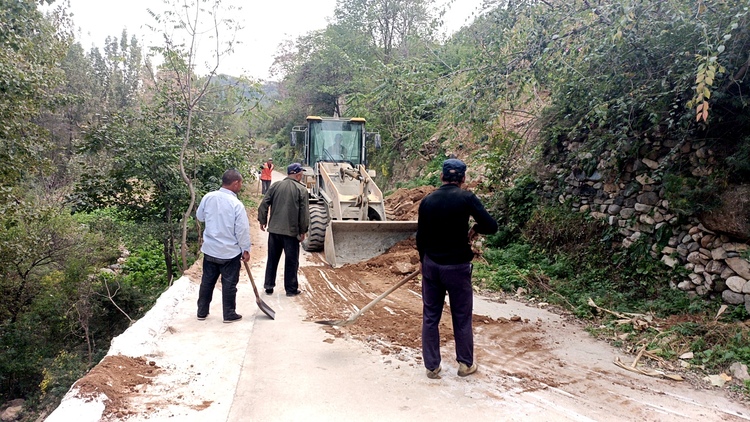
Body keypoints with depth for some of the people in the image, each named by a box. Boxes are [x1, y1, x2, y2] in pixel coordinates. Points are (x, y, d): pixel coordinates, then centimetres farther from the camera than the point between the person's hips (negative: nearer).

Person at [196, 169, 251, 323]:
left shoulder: (208, 197, -6)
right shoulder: (236, 204, -20)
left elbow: (200, 216, 11)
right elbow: (242, 230, -16)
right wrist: (246, 249, -4)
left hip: (210, 249, 5)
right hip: (230, 251, -5)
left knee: (207, 281, 16)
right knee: (229, 283, 7)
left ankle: (202, 312, 26)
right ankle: (229, 314, 16)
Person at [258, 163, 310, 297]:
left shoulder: (276, 186, 3)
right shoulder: (301, 189, -7)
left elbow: (263, 204, 2)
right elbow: (304, 213, -9)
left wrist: (263, 221, 13)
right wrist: (303, 230, -1)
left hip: (274, 229, 4)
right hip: (292, 231, -4)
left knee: (272, 259, 14)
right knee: (291, 260, 7)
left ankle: (268, 286, 21)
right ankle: (291, 289, 13)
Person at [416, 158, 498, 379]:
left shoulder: (427, 201, 1)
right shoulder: (466, 198, -11)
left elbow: (420, 237, 7)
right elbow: (492, 226, -13)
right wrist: (476, 228, 8)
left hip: (431, 264, 3)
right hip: (457, 266, -3)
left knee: (430, 316, 12)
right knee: (462, 317, 12)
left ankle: (432, 366, 19)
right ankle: (465, 364, 25)